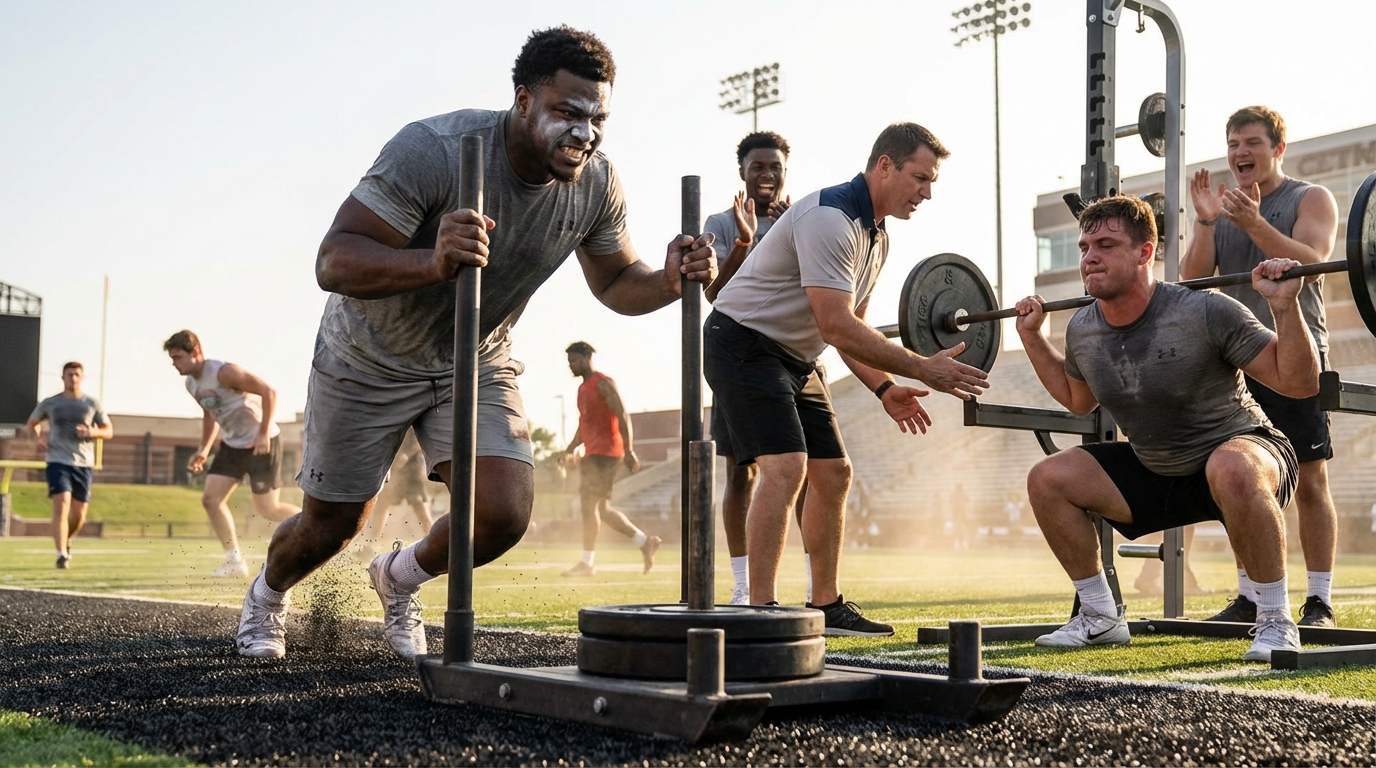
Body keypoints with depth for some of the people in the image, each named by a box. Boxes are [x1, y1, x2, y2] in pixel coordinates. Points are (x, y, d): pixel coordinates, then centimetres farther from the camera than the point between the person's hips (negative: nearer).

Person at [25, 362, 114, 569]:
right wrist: (39, 438, 1)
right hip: (58, 461, -2)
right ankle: (62, 554, -18)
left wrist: (93, 432, -11)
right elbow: (31, 424, 22)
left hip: (83, 464, 2)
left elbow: (109, 431, 10)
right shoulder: (49, 404, 6)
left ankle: (66, 540, 37)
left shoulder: (92, 404, 7)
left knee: (79, 514, 6)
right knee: (61, 505, -18)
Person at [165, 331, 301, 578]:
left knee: (267, 509, -2)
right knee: (210, 499, -3)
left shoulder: (223, 372, -23)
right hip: (232, 444, 8)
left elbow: (268, 392, -25)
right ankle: (235, 562, 5)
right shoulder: (191, 385, 5)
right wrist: (204, 450, 11)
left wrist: (263, 433, -27)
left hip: (261, 443, -8)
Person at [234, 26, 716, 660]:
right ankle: (266, 595, 47)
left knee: (504, 517, -13)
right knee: (331, 525, 8)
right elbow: (334, 262, -37)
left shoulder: (596, 185, -16)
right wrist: (433, 262, -56)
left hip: (478, 362, 4)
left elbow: (616, 284, -1)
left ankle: (399, 578, 22)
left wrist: (670, 281, -23)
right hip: (372, 358, -3)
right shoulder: (432, 149, -33)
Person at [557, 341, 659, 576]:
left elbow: (622, 416, -16)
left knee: (588, 505, -12)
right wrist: (569, 451, 18)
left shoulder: (603, 384, -9)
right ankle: (645, 541, 17)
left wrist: (628, 450, -24)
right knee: (600, 508, 8)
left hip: (605, 453, -10)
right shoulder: (583, 388, 19)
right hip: (591, 453, 10)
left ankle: (587, 562, -9)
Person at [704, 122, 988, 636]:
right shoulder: (830, 218, -23)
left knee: (833, 473, 9)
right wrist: (920, 369, -26)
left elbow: (851, 328, 16)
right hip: (744, 344, -10)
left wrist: (885, 389, 3)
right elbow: (837, 328, -30)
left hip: (794, 358, 10)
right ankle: (761, 612, -21)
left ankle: (826, 606, 18)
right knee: (785, 467, -23)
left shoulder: (877, 236, 9)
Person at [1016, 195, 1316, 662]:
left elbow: (1299, 384, -21)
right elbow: (1078, 400, 16)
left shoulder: (1204, 314, -25)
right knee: (1046, 480, -8)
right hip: (1155, 471, 6)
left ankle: (1276, 622, -20)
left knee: (1231, 472, -41)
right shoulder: (1082, 331, -7)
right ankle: (1101, 618, 6)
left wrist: (1284, 306, -34)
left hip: (1241, 452, -6)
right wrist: (1032, 338, 8)